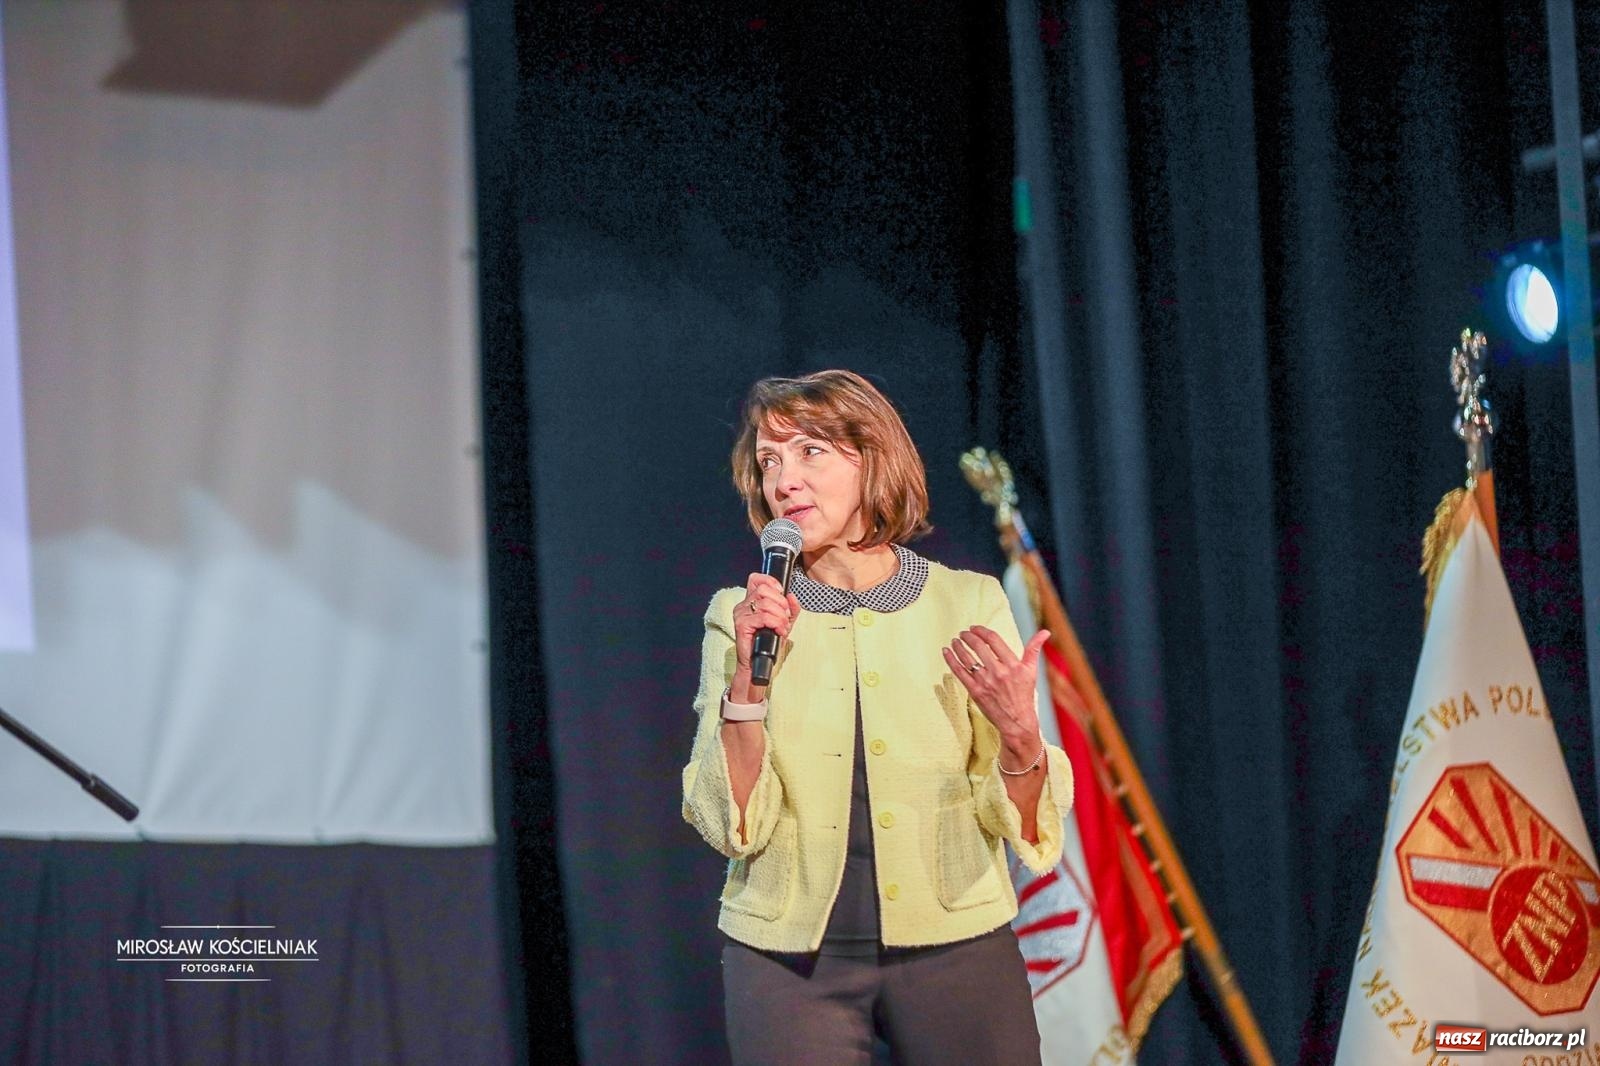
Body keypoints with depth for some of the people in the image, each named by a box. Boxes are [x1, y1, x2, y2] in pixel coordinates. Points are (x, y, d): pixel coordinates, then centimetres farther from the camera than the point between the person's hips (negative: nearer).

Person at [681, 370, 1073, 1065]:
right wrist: (747, 678, -17)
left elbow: (1021, 824, -1)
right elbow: (731, 827, -6)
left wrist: (1019, 734, -20)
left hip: (954, 946, 0)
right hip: (787, 951, 0)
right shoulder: (739, 618, 1)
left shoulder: (970, 604, 0)